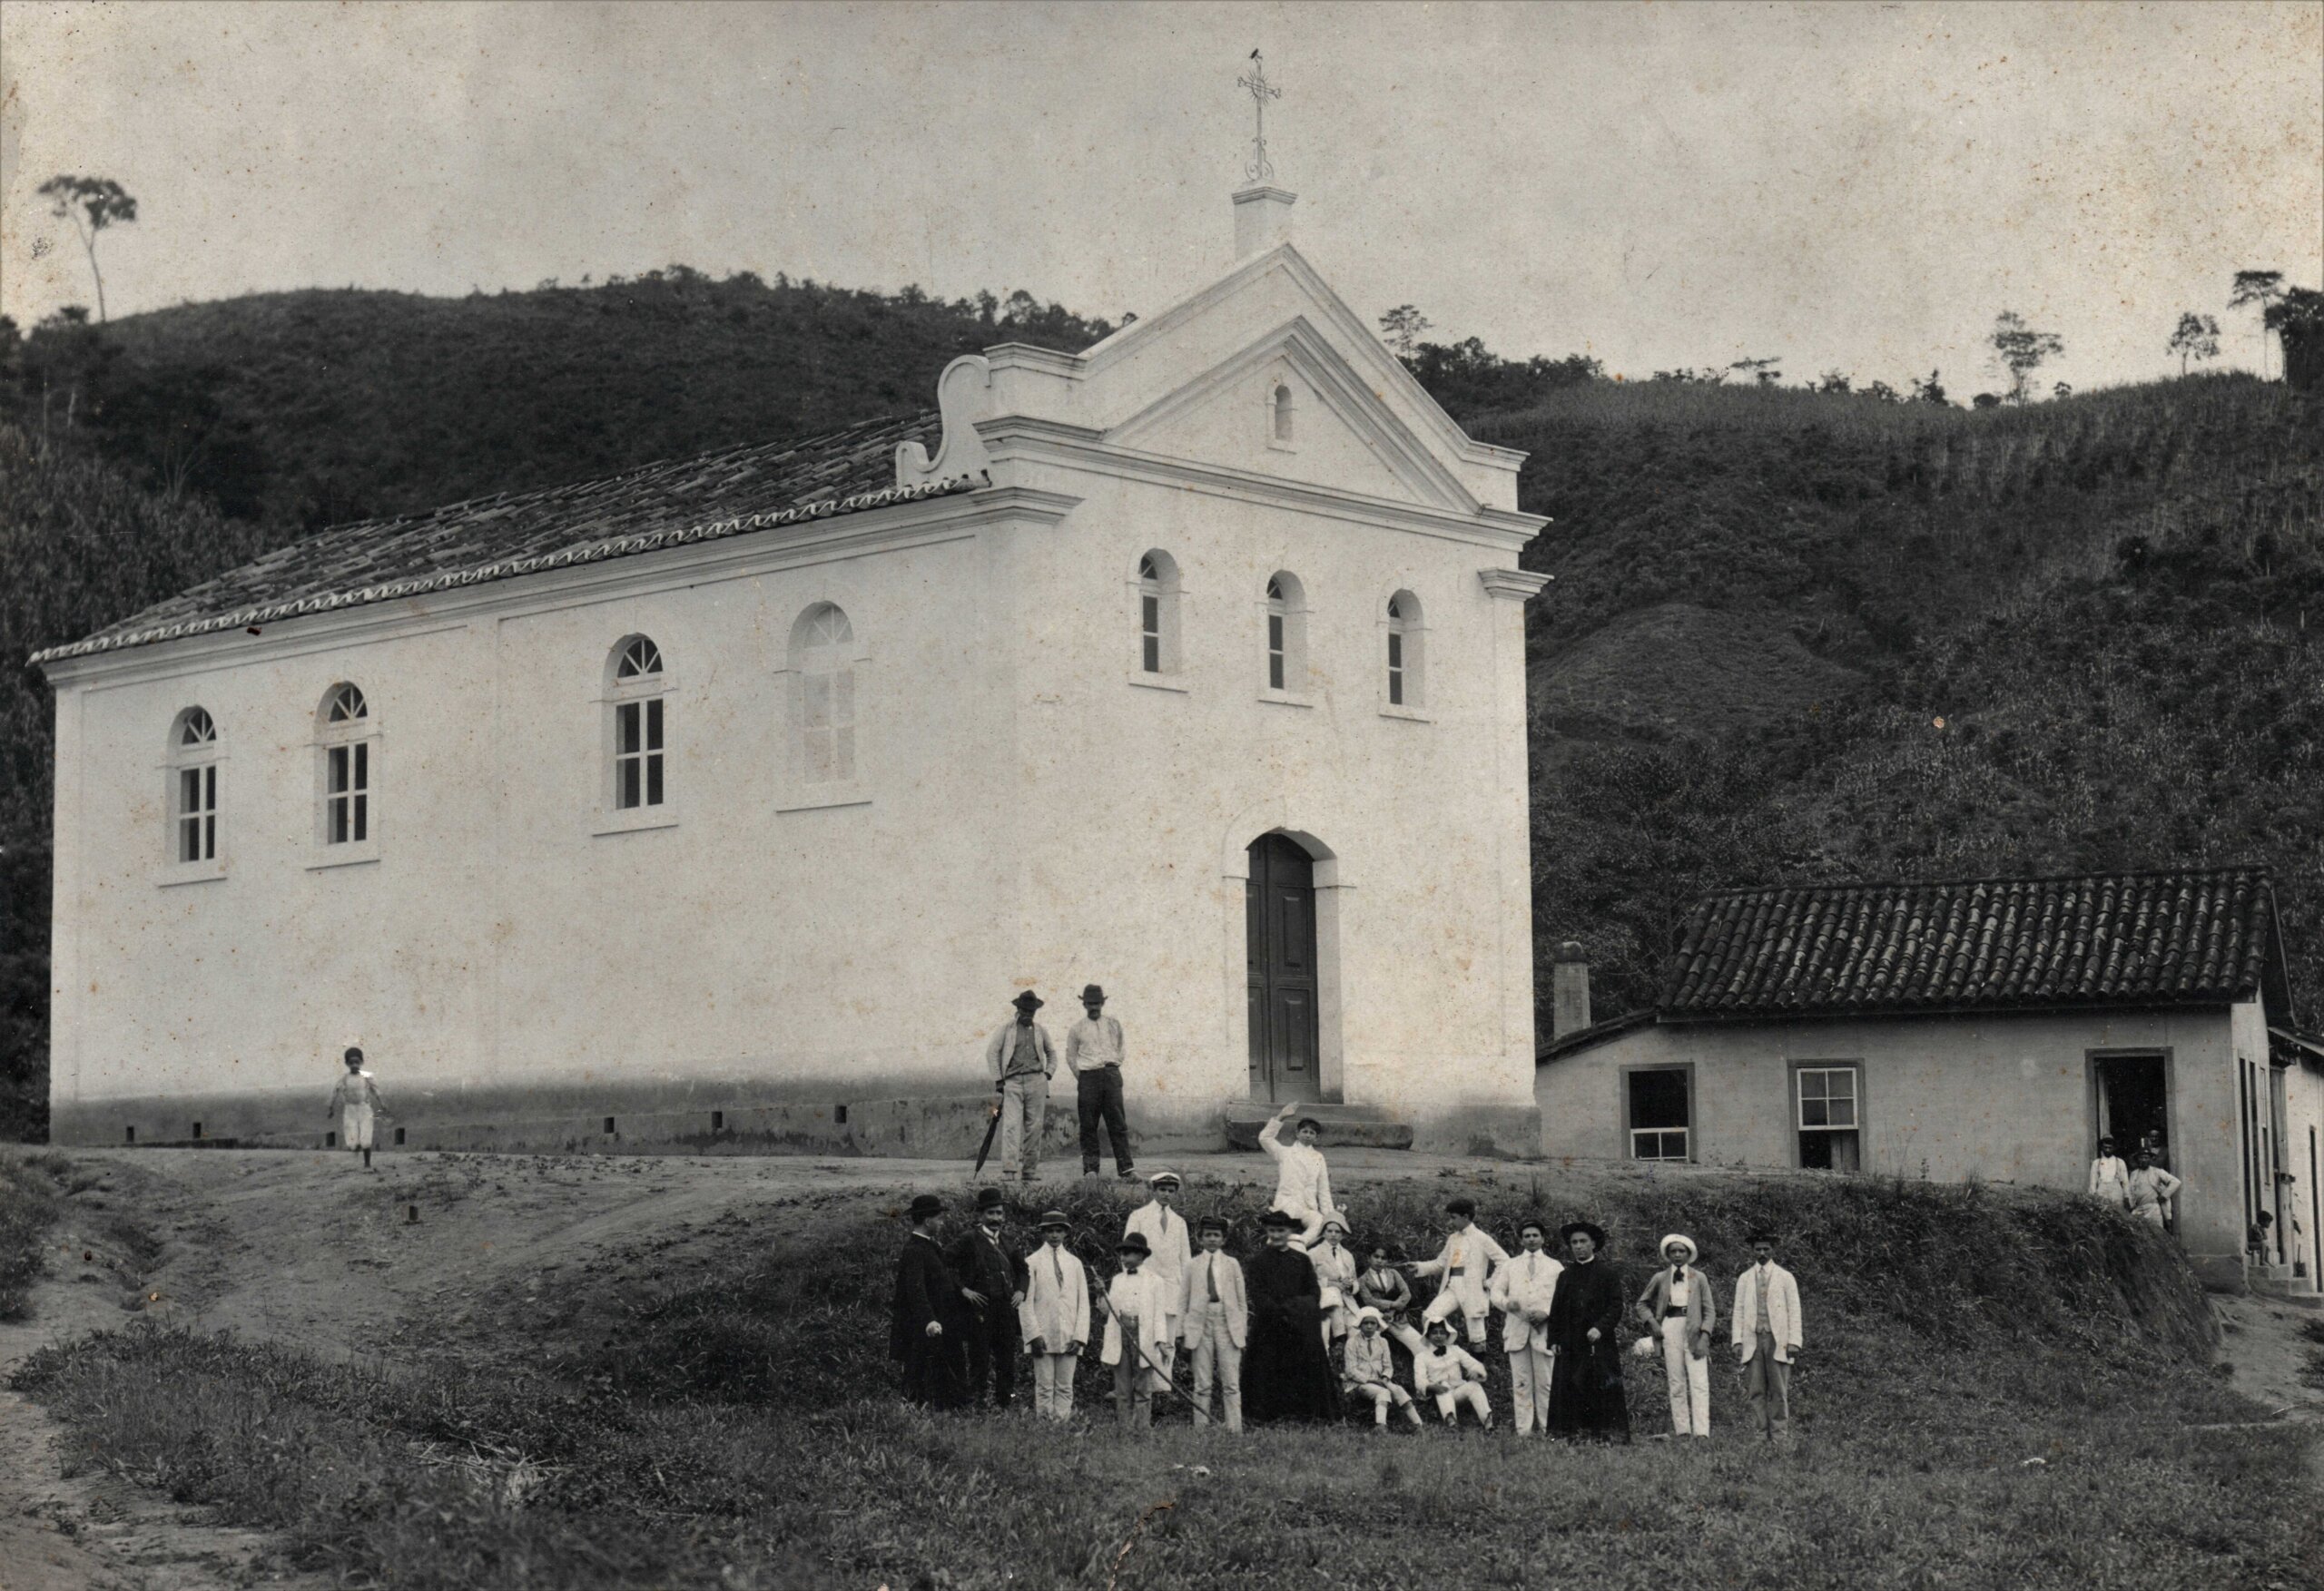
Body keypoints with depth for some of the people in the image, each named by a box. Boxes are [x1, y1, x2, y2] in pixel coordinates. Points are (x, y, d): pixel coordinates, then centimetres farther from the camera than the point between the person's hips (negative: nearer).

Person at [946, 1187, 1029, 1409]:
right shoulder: (968, 1239, -3)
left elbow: (1022, 1269, 30)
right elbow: (945, 1263, -9)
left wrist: (1020, 1290, 13)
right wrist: (962, 1289, -11)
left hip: (1007, 1308, 6)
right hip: (980, 1310, -6)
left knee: (1007, 1362, 7)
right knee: (979, 1360, -5)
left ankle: (1003, 1404, 14)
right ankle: (975, 1404, 0)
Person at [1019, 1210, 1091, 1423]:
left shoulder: (1074, 1263, 12)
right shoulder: (1032, 1263, 4)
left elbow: (1083, 1302, 10)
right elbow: (1025, 1302, 0)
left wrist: (1079, 1336, 0)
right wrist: (1034, 1334, -9)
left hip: (1069, 1338, 2)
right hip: (1043, 1337, -2)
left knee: (1065, 1389, 1)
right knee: (1044, 1388, -3)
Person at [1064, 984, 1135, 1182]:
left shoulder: (1114, 1025, 12)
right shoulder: (1076, 1029, 8)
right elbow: (1070, 1057, 11)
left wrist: (1113, 1068, 11)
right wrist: (1082, 1077, 5)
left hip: (1111, 1075, 1)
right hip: (1088, 1077, -1)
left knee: (1118, 1125, -5)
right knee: (1088, 1126, -3)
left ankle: (1125, 1171, -8)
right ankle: (1090, 1169, -1)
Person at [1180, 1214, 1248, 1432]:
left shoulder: (1232, 1264, 10)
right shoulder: (1192, 1265, 9)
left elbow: (1242, 1300, 11)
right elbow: (1183, 1300, 9)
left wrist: (1243, 1331, 4)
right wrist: (1182, 1331, 2)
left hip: (1228, 1325, 0)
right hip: (1200, 1323, 0)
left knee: (1231, 1384, -2)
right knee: (1202, 1385, 2)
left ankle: (1235, 1429, -1)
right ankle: (1201, 1429, 5)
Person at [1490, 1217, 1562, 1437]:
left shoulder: (1555, 1267, 15)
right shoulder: (1510, 1266, 18)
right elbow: (1496, 1292, 11)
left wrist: (1547, 1313, -9)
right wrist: (1506, 1303, -11)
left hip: (1544, 1330, -1)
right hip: (1517, 1329, 1)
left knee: (1545, 1383, -5)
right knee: (1520, 1383, -2)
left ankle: (1547, 1428, -1)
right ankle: (1524, 1429, -2)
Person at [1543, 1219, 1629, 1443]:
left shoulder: (1607, 1273, 5)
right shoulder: (1565, 1276, 16)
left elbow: (1616, 1306, -2)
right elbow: (1556, 1310, 16)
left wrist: (1600, 1328, -15)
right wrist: (1554, 1339, 7)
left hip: (1600, 1345, -3)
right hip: (1570, 1346, 3)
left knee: (1602, 1391, -6)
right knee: (1569, 1393, -4)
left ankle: (1605, 1435, -4)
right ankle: (1572, 1435, -3)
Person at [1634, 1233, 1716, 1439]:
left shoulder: (1699, 1278, 8)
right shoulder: (1660, 1279, 12)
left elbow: (1710, 1311, 6)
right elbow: (1642, 1304, 22)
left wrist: (1704, 1336, -7)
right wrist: (1652, 1322, 4)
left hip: (1694, 1331, -2)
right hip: (1670, 1329, 2)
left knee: (1699, 1383, -11)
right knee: (1676, 1384, 1)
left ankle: (1701, 1432, -16)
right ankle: (1682, 1430, 3)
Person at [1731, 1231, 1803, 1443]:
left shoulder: (1785, 1278, 8)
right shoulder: (1744, 1279, 14)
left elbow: (1794, 1311, 5)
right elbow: (1738, 1311, 13)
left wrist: (1794, 1342, -4)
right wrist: (1737, 1341, 2)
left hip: (1778, 1340, -2)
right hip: (1752, 1340, 2)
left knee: (1779, 1392, -5)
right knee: (1756, 1392, -2)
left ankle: (1780, 1435, -3)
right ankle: (1760, 1436, -1)